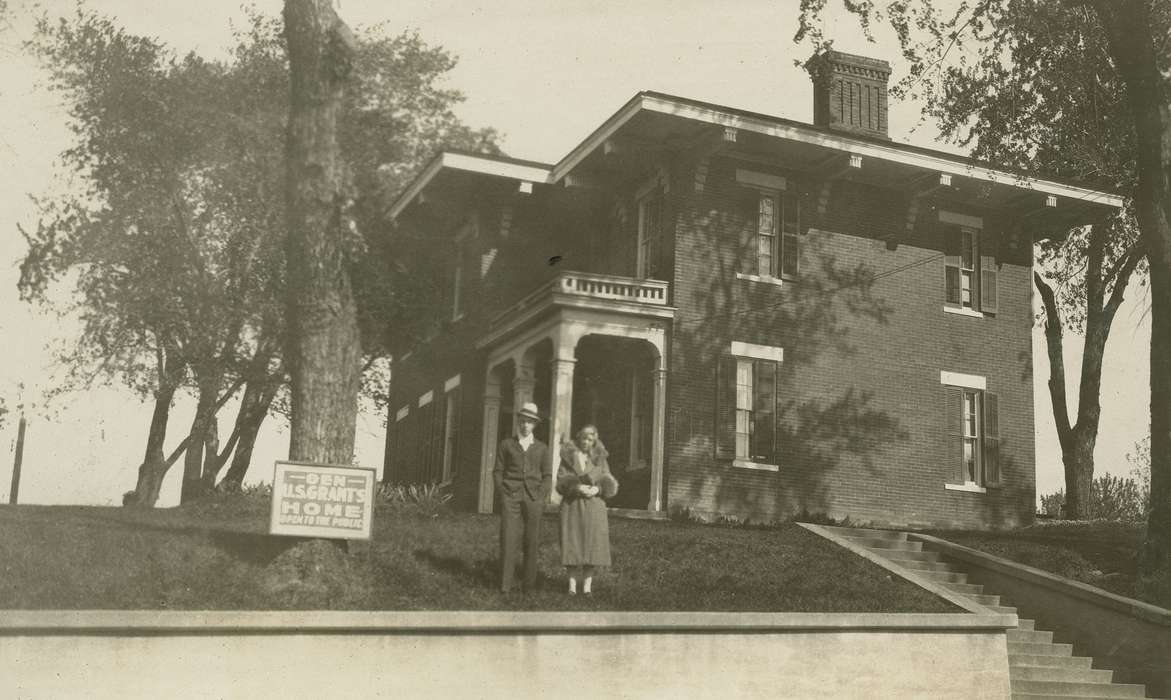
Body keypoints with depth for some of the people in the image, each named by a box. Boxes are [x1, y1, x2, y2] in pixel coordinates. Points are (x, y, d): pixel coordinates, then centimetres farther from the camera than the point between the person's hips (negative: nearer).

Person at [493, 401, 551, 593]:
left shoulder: (541, 448, 13)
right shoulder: (506, 444, 12)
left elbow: (547, 476, 11)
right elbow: (498, 471, 11)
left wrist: (540, 497, -2)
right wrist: (502, 494, -1)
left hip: (534, 497, 1)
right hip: (510, 497, -1)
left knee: (532, 541, -1)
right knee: (508, 539, -8)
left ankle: (529, 583, 5)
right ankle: (505, 583, -6)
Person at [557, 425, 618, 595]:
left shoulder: (600, 458, 9)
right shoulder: (568, 456, 6)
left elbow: (608, 484, 8)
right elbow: (561, 482, 1)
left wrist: (597, 489, -12)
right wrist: (577, 488, -16)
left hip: (594, 506, 1)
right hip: (572, 506, -1)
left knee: (592, 544, -4)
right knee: (572, 543, -4)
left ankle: (587, 584, 2)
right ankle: (572, 584, 3)